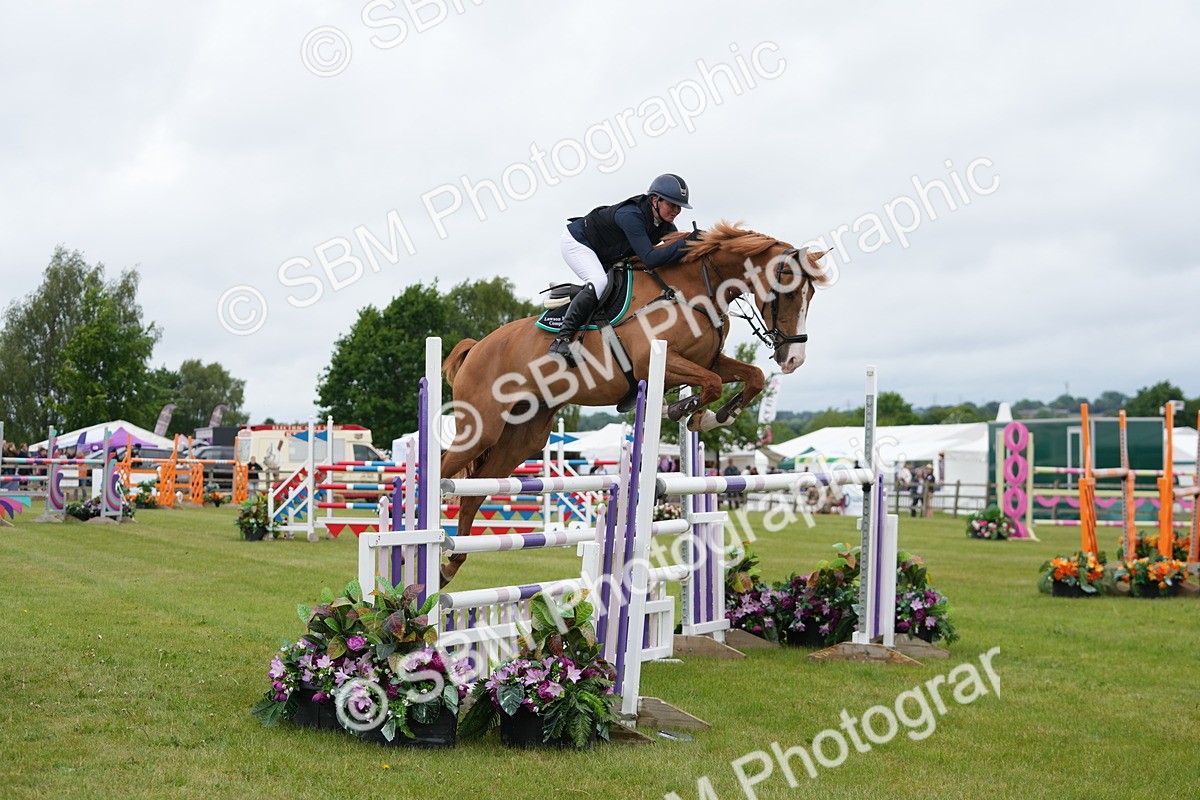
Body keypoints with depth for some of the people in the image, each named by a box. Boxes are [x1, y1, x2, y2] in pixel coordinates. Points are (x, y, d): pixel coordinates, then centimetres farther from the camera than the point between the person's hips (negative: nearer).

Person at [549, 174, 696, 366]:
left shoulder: (665, 226, -10)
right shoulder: (631, 215, -36)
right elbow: (650, 258, -42)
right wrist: (687, 242, -44)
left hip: (603, 256, 9)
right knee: (599, 282, -32)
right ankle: (561, 339, -34)